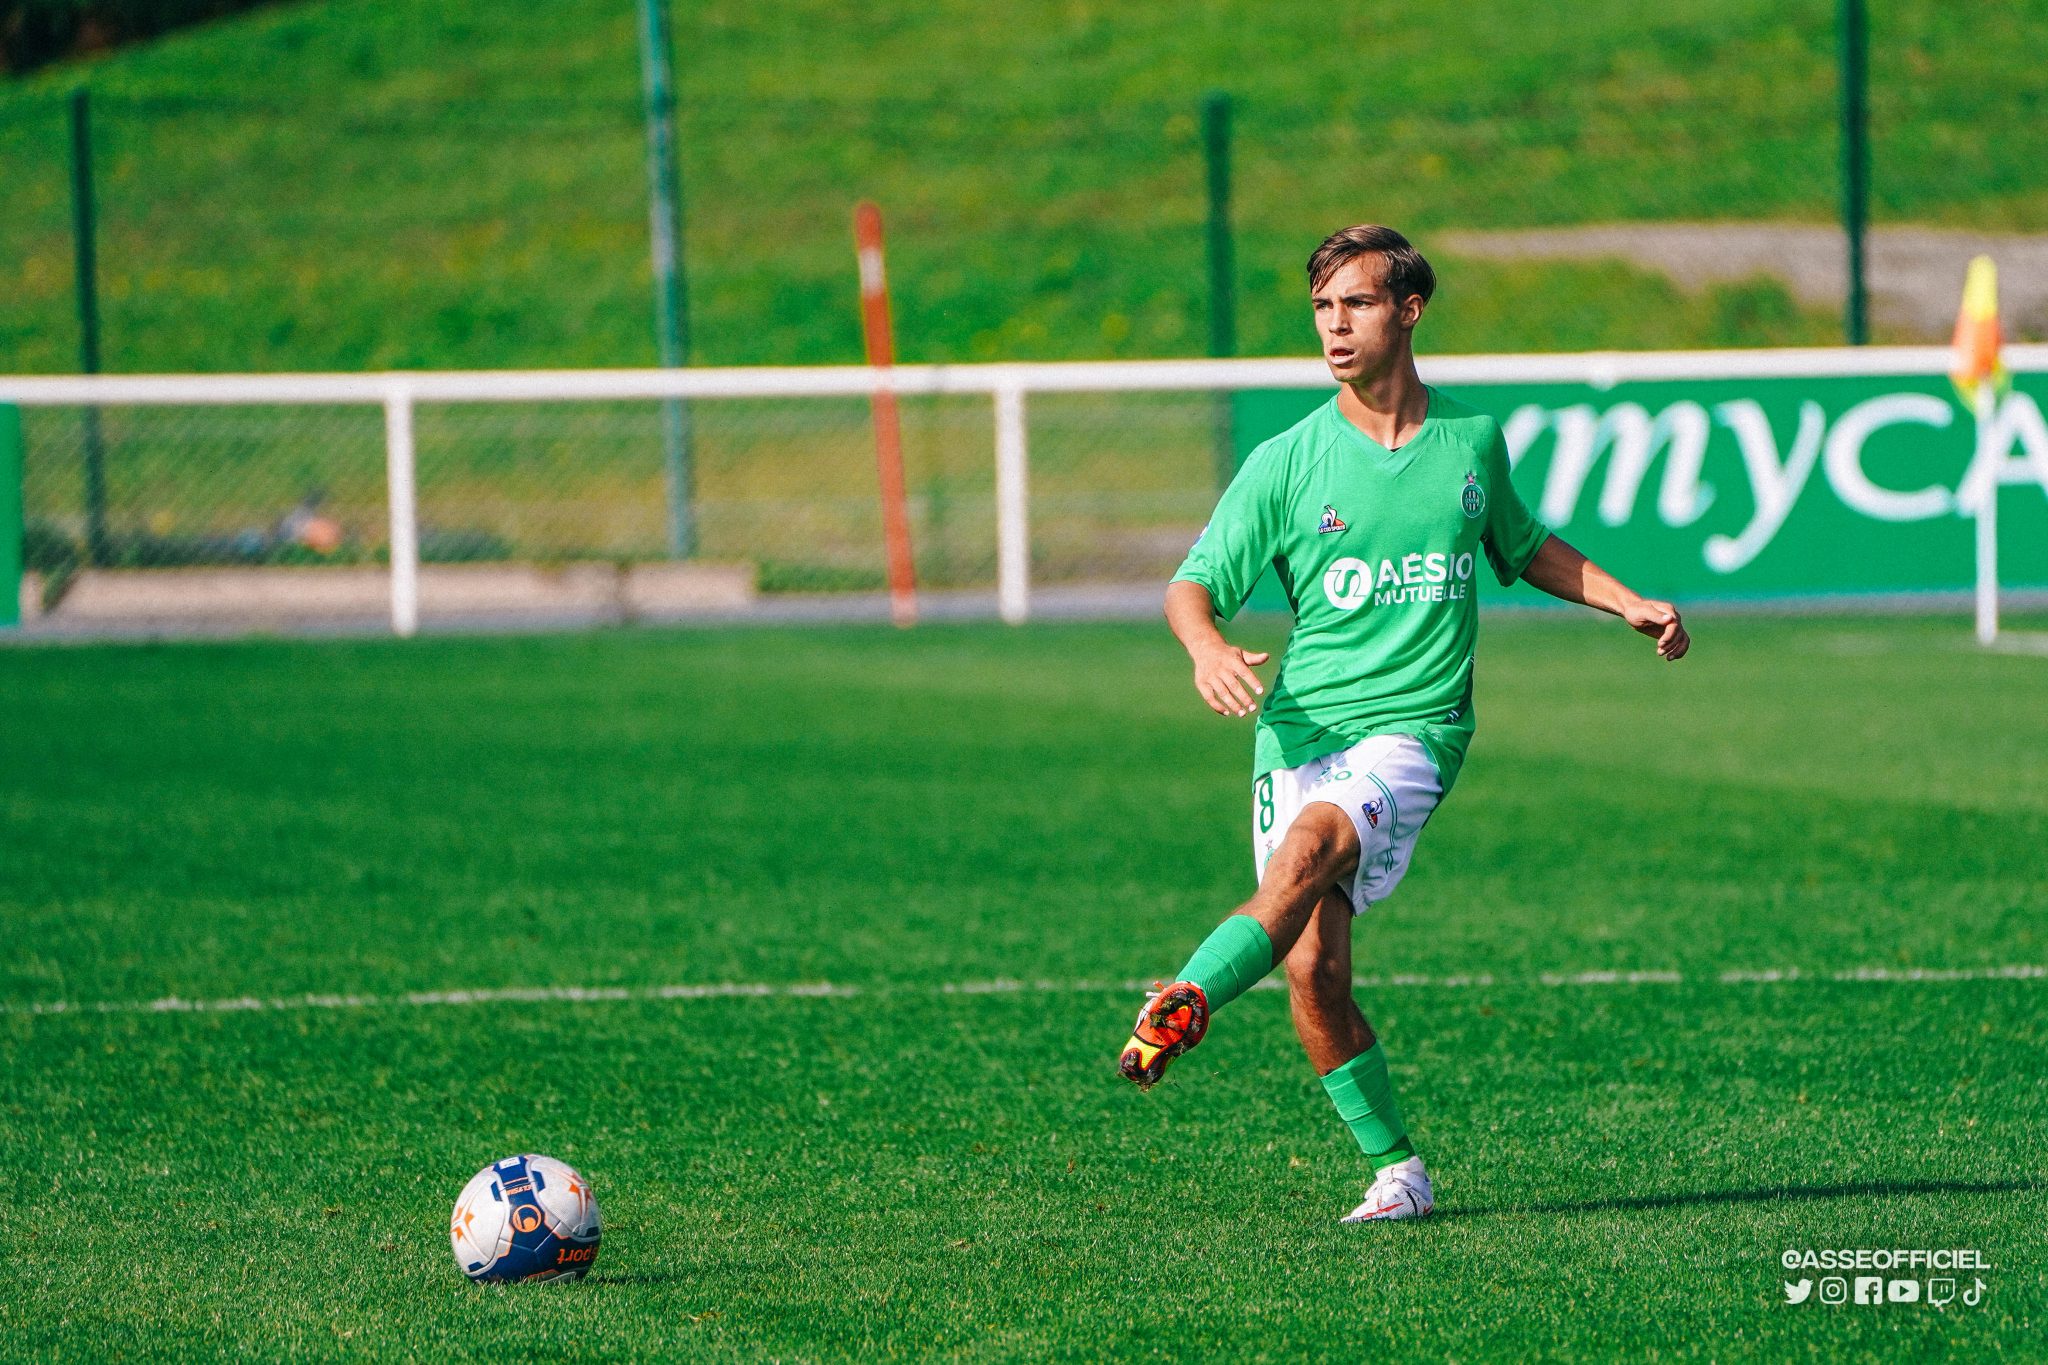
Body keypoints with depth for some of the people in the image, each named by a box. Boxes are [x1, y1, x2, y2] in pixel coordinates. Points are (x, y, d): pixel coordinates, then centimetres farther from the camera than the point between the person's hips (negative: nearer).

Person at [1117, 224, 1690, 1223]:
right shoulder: (1287, 463, 3)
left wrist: (1628, 602, 21)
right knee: (1313, 970, -9)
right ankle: (1396, 1171, 6)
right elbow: (1192, 586, 3)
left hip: (1414, 727, -1)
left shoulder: (1473, 440, 10)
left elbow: (1522, 547, 30)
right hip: (1301, 729, 1)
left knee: (1316, 841, -33)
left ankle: (1181, 1008, -45)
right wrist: (1207, 647, -19)